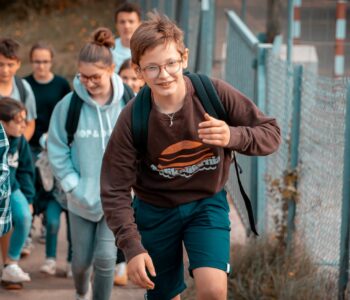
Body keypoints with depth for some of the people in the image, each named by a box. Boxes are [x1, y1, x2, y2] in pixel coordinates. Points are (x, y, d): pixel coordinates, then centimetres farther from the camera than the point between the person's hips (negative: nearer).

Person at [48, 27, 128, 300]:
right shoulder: (69, 104, -12)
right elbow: (57, 149, -3)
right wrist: (72, 184, -8)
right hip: (82, 197, 1)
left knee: (105, 257, -10)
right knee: (82, 260, 13)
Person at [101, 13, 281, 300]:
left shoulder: (215, 93, -20)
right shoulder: (132, 119, -20)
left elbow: (271, 133, -11)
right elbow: (115, 190, -14)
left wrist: (233, 136, -32)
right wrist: (132, 247, -23)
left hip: (207, 202, 0)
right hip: (155, 210, 1)